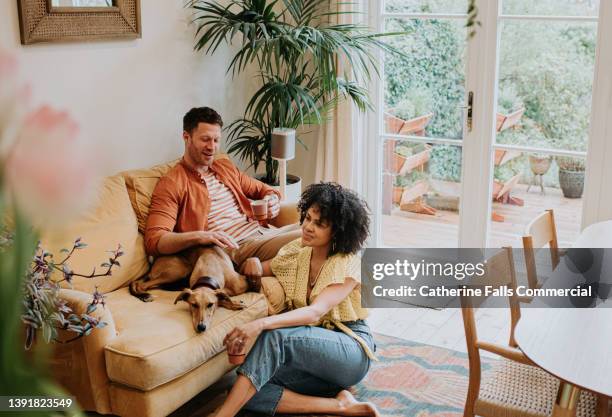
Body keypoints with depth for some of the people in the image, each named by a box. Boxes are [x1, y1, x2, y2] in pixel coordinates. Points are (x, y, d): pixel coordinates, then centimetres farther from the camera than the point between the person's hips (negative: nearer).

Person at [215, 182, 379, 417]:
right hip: (313, 353, 6)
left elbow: (315, 312, -27)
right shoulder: (296, 252, 6)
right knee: (247, 392, -23)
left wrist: (261, 324, -42)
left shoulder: (349, 264, -13)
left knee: (274, 336, -34)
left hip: (352, 351, -6)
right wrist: (254, 266, -9)